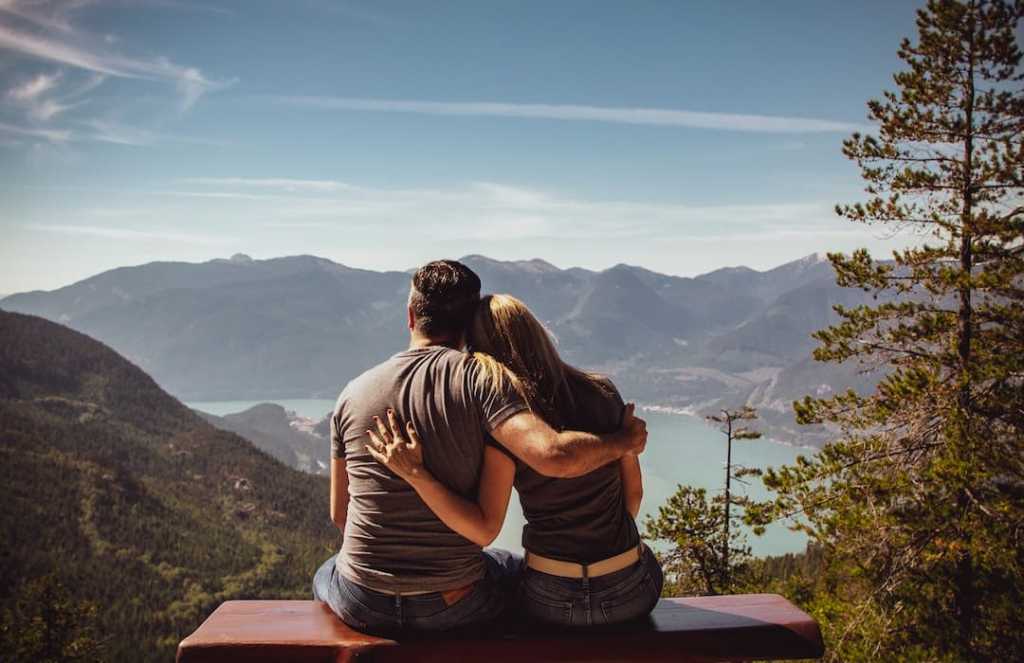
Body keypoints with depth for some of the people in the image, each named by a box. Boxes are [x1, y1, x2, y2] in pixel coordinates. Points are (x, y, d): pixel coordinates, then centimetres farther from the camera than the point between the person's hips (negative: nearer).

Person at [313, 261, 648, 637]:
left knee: (325, 575, 38)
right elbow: (554, 457, -29)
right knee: (522, 570, 31)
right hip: (453, 605, -2)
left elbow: (339, 513, 7)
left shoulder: (353, 393, -2)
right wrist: (623, 441, -10)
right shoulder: (477, 379, -14)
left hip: (362, 606, 2)